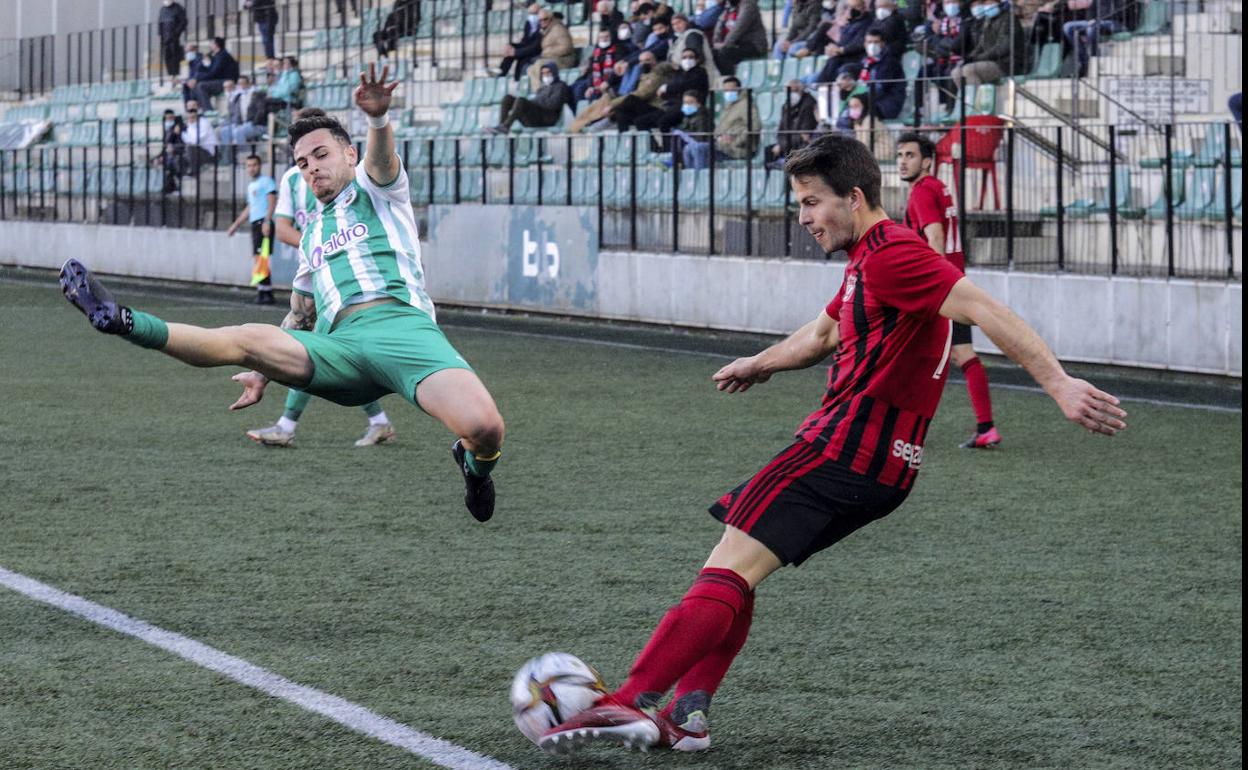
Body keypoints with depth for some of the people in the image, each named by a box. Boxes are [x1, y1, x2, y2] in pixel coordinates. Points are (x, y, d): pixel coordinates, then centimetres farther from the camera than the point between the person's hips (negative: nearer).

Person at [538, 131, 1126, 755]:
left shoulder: (893, 254, -13)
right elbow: (825, 333, 39)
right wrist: (761, 364, 55)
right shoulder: (866, 260, 21)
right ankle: (687, 715, 4)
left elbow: (985, 312, -22)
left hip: (847, 453, -10)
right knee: (733, 572, 13)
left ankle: (629, 703, -20)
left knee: (730, 569, -14)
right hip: (876, 467, 10)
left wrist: (1058, 384, -30)